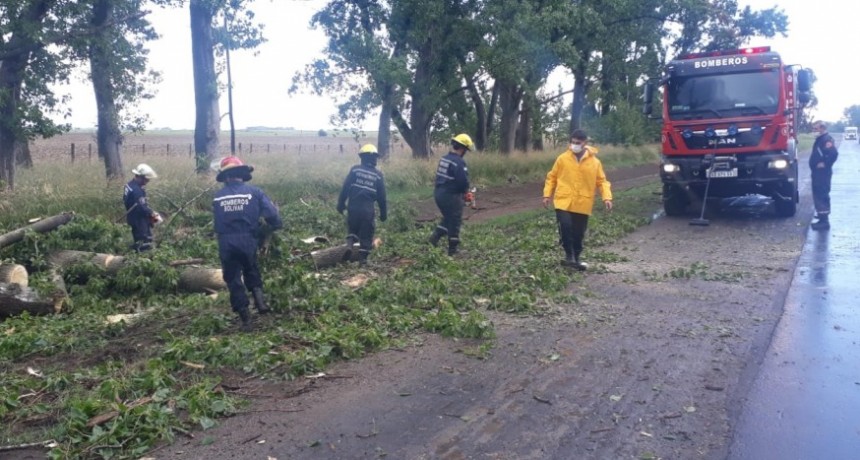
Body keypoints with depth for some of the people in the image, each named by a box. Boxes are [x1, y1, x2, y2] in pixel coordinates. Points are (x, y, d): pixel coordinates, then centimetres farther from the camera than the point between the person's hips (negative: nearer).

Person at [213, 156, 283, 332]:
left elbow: (217, 223, 9)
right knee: (251, 272, 25)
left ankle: (245, 318, 10)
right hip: (248, 241, 0)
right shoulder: (254, 192, -4)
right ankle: (258, 296, 1)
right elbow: (271, 214, -7)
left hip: (226, 243, 0)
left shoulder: (218, 197, 2)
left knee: (233, 279, 10)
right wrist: (278, 226, 11)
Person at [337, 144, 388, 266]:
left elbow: (345, 188, -3)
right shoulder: (378, 175, 1)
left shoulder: (355, 170, -2)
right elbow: (381, 196, 3)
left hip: (353, 207, 0)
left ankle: (350, 242, -5)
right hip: (368, 209, 0)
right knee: (366, 235, 9)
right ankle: (363, 259, 8)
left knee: (352, 229, 22)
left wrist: (341, 204, 6)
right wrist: (383, 213, 13)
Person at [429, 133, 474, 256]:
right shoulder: (459, 162, -20)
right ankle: (452, 249, 13)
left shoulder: (443, 159, 8)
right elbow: (463, 181, -24)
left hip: (439, 193, 8)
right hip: (451, 196, -8)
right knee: (455, 222, 6)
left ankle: (435, 236, 12)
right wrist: (465, 192, 0)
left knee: (447, 218, 25)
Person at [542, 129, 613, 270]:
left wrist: (607, 197, -9)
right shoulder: (562, 158, 0)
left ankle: (575, 258, 25)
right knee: (565, 227, -17)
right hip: (564, 202, -1)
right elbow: (552, 177, 7)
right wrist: (547, 194, 1)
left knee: (579, 233, 9)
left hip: (582, 205, 1)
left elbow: (601, 181, 4)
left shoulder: (594, 162, 1)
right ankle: (569, 255, 1)